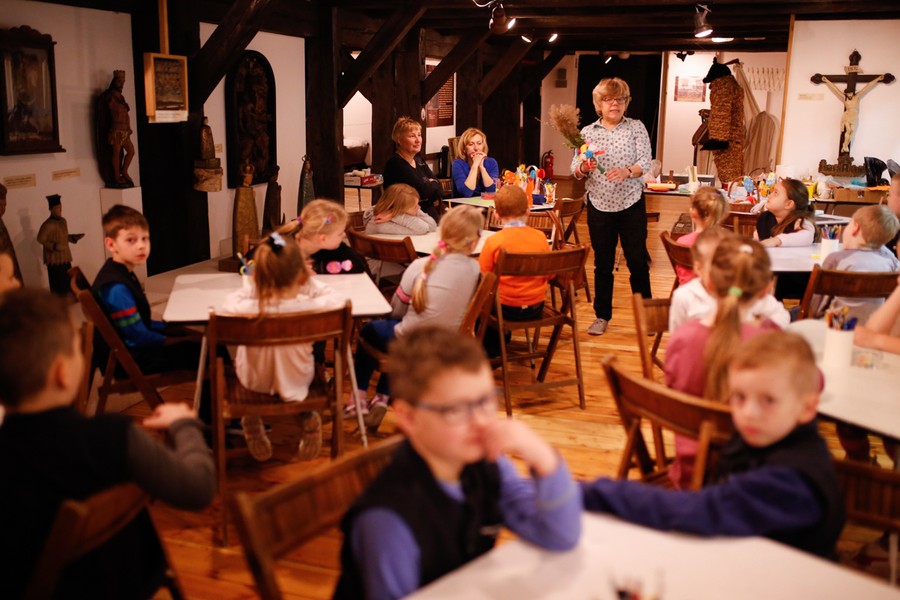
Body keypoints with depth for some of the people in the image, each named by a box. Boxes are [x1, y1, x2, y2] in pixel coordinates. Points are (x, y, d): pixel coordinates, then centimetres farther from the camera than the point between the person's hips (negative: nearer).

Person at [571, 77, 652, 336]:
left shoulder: (636, 127, 3)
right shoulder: (588, 132, 5)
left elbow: (645, 162, -7)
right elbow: (575, 171, 2)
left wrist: (627, 171, -26)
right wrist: (584, 167, -21)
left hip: (631, 203, -1)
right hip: (599, 204, 1)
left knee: (638, 260, 2)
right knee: (602, 263, 7)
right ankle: (602, 316, 18)